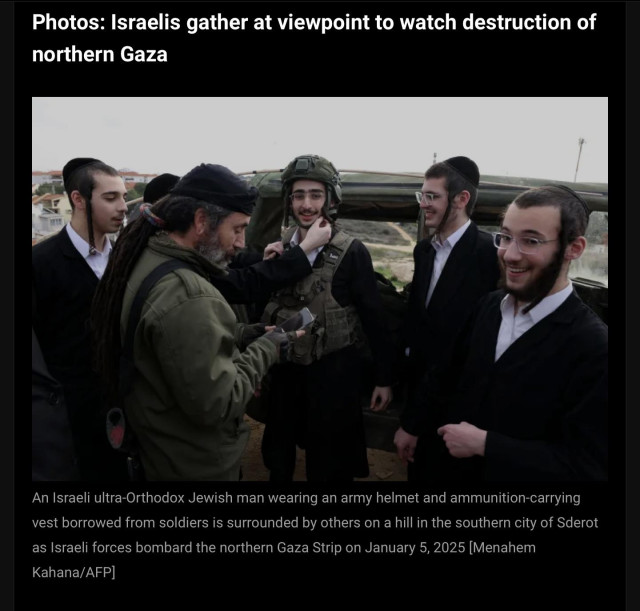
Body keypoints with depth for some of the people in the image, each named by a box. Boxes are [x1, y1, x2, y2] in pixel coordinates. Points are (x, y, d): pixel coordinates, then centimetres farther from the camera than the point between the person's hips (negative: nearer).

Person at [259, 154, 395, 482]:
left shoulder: (351, 252, -13)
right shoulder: (278, 248, 0)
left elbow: (373, 318, -9)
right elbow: (262, 309, 8)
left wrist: (384, 378, -6)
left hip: (333, 372, -4)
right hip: (284, 368, 4)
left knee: (328, 466, 13)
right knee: (277, 460, 22)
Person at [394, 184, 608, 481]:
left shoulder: (595, 348, -24)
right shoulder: (486, 305, -7)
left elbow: (586, 464, -23)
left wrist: (483, 443, -22)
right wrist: (413, 427, 10)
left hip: (508, 474, -4)